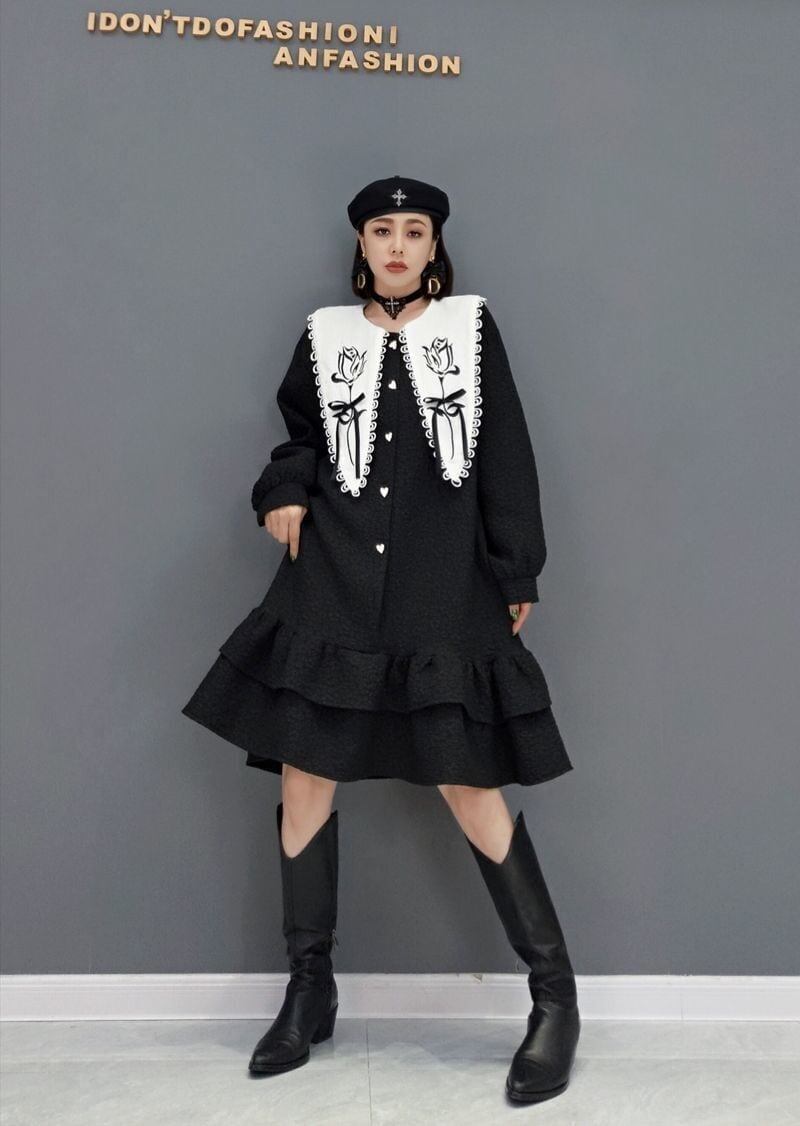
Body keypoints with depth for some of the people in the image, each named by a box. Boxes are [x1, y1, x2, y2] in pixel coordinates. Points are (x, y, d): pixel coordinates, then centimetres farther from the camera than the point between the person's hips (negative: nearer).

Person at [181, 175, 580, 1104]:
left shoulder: (469, 326, 7)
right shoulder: (326, 334, 12)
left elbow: (506, 458, 5)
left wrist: (517, 575, 1)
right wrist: (284, 494, 0)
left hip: (441, 589, -2)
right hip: (332, 581, 3)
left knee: (469, 786, -5)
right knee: (305, 775, 2)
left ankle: (554, 995, 10)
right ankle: (308, 992, 19)